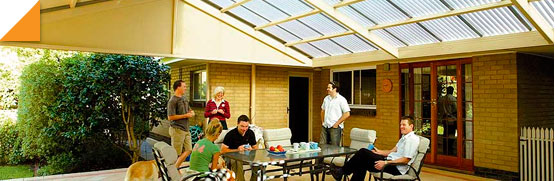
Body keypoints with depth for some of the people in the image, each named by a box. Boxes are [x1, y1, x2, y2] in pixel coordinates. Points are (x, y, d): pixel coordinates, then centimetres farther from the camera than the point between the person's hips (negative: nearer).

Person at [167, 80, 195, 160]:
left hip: (186, 129, 8)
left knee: (188, 150, 11)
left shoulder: (185, 99, 13)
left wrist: (191, 113, 1)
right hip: (177, 130, -8)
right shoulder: (173, 101, -13)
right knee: (177, 153, -2)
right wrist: (185, 116, -15)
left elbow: (190, 110, 26)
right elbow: (170, 117, -19)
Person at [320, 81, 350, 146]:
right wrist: (323, 122, 13)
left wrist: (337, 124, -12)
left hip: (335, 127, -6)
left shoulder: (341, 99, -9)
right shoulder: (326, 98, 10)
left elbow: (347, 114, -14)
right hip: (325, 127, 6)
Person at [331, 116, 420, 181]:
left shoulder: (412, 139, -11)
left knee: (363, 152, -15)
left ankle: (342, 171, -3)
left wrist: (385, 163, -22)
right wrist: (379, 152, 9)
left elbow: (406, 160, -18)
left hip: (397, 169, -10)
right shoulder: (404, 137, 20)